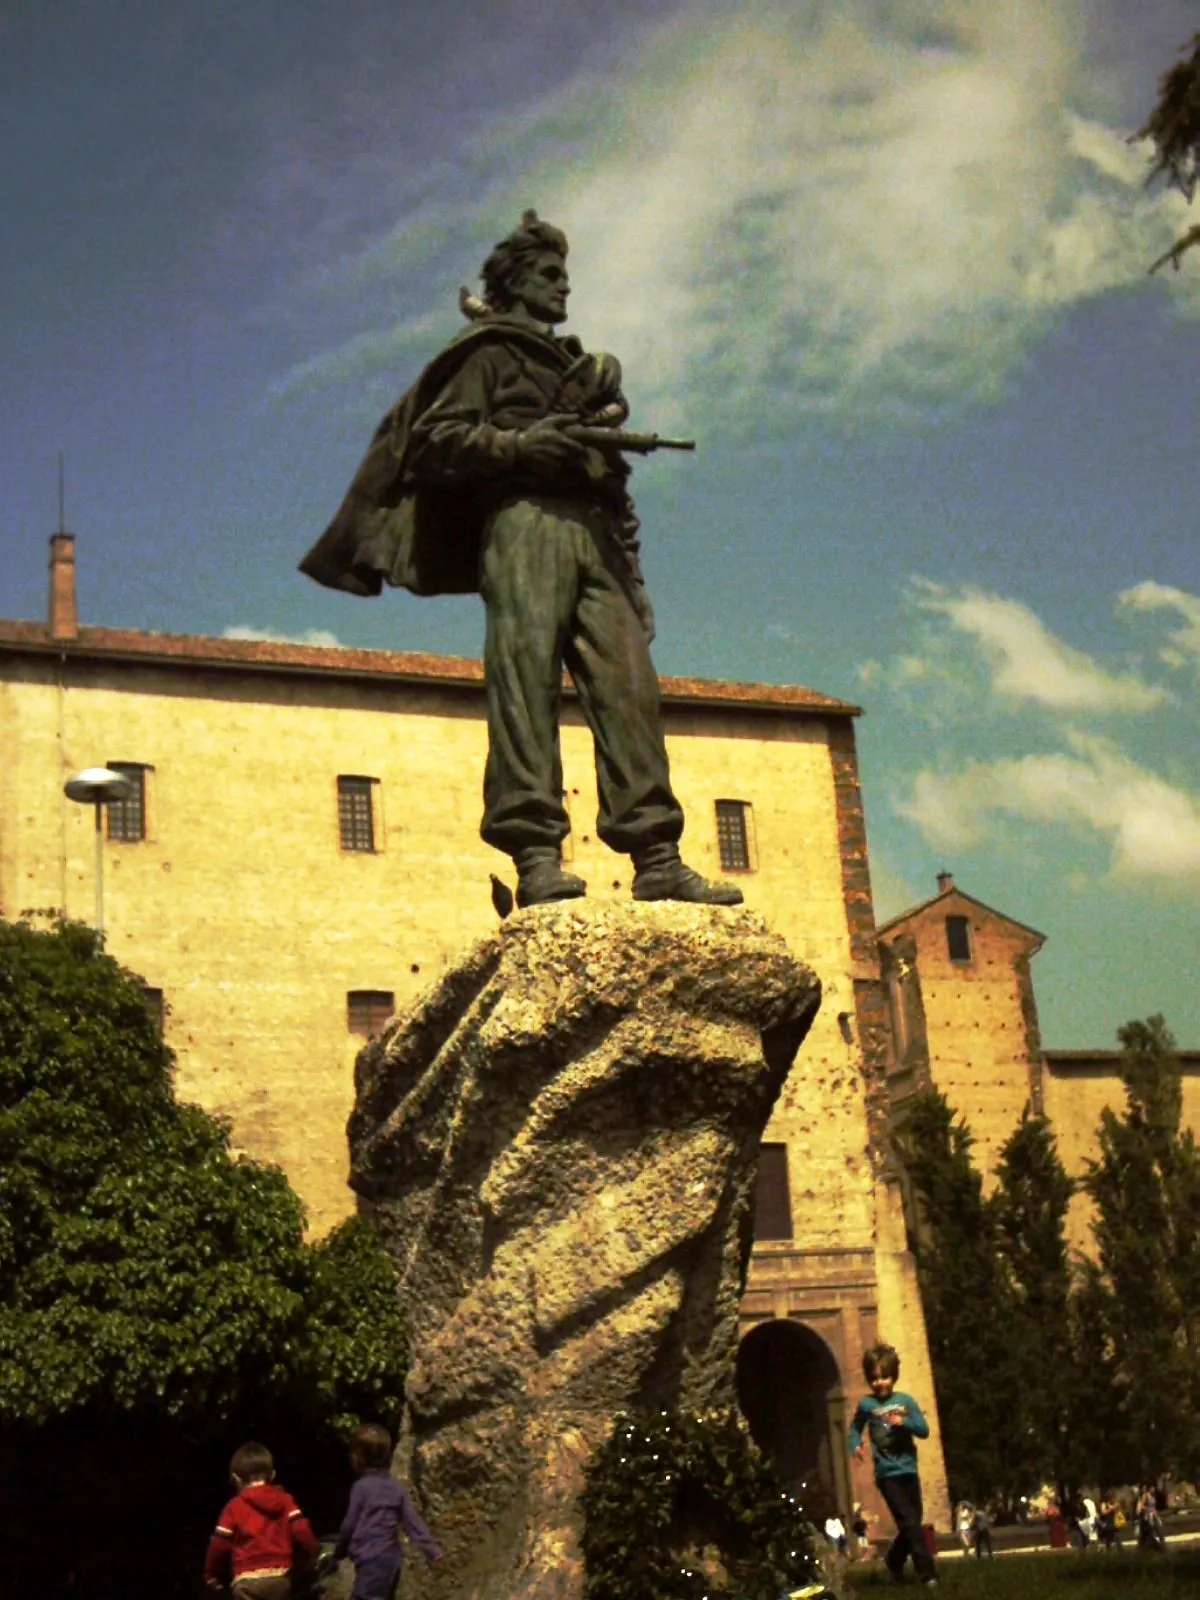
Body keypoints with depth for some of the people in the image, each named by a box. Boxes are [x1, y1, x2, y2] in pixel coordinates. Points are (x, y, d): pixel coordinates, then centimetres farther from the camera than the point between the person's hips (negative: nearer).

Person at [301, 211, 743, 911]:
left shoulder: (582, 367, 34)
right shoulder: (490, 354, 15)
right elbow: (437, 439, 0)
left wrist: (635, 582, 17)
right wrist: (519, 444, -15)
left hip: (594, 533, 6)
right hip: (524, 518, -6)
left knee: (629, 684, -8)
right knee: (526, 676, -17)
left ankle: (657, 859, -15)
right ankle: (537, 855, -24)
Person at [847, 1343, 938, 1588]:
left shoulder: (906, 1401, 0)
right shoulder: (866, 1404, -3)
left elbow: (924, 1430, -3)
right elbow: (855, 1428, 9)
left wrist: (904, 1422, -21)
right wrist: (855, 1445, -11)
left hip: (909, 1471, 3)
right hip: (887, 1474, -3)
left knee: (912, 1524, 15)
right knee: (910, 1524, -10)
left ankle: (894, 1561, 37)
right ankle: (927, 1572, -6)